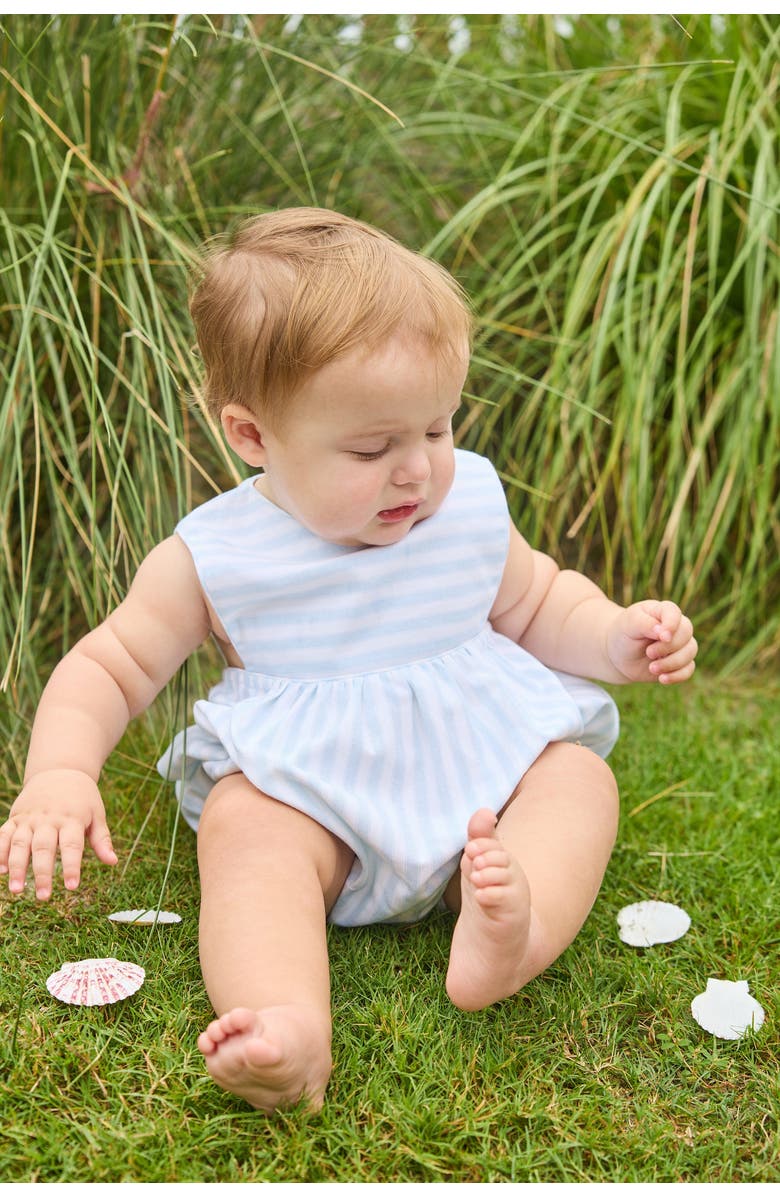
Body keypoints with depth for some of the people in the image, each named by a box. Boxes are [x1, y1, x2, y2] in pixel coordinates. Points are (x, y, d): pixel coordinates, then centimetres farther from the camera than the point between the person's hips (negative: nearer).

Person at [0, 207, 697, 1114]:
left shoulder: (470, 504, 3)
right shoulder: (211, 556, -6)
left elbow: (537, 605, 18)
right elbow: (110, 665, 0)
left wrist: (615, 638, -2)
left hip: (479, 768, 3)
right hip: (304, 788, -2)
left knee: (578, 776, -19)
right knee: (245, 829, -30)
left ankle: (506, 940, -42)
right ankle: (291, 1023, -49)